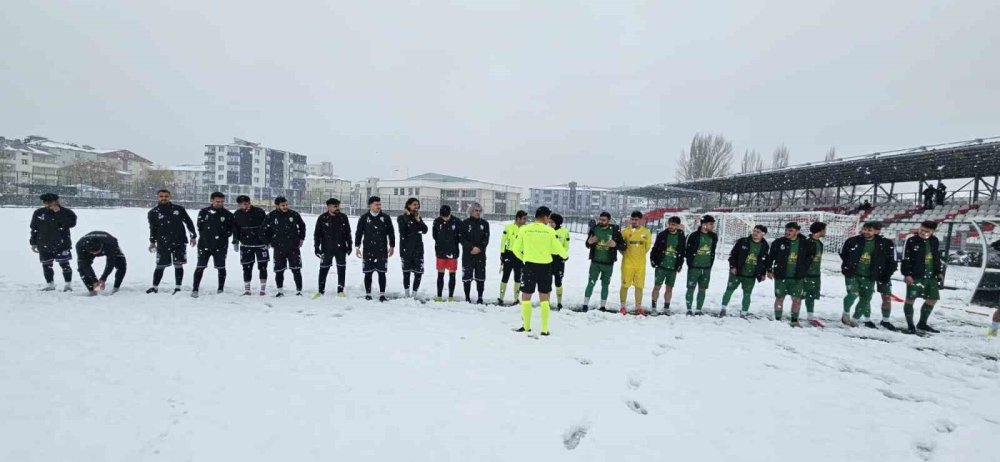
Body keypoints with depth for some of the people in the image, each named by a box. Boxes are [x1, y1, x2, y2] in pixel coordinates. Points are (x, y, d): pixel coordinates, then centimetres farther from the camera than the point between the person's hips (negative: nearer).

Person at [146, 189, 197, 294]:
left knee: (178, 265, 0)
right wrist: (152, 242, 1)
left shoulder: (179, 209, 4)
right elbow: (153, 228, 8)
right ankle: (155, 287, 21)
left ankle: (178, 287, 8)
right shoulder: (153, 212, 5)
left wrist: (193, 236, 9)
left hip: (179, 242, 0)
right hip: (162, 244, 0)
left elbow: (188, 222, 10)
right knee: (160, 266, 4)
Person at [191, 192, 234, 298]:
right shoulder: (204, 212, 2)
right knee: (200, 266, -1)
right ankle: (195, 289, 6)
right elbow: (200, 226, 7)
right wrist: (205, 236, -1)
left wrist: (222, 237, -5)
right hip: (205, 244, 0)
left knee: (221, 267, 6)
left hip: (220, 246, 0)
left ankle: (220, 289, 18)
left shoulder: (228, 214, 1)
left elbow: (230, 229, 5)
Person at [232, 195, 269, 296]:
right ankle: (246, 289, 16)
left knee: (262, 267, -1)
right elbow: (235, 229, 13)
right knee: (247, 268, 4)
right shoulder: (237, 215, 1)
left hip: (260, 244, -2)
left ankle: (263, 288, 9)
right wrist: (235, 241, 9)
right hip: (246, 245, 2)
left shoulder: (260, 212, -8)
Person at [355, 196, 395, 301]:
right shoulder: (364, 218, 4)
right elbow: (358, 233, 8)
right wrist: (357, 247, 4)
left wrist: (392, 246, 11)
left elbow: (391, 233, 11)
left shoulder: (386, 218, 5)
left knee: (381, 272, 0)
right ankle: (368, 293, 17)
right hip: (368, 250, 0)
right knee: (368, 273, 5)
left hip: (382, 250, 0)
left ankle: (382, 294, 6)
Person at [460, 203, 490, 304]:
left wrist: (479, 248, -12)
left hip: (481, 254, 1)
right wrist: (471, 248, -14)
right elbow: (462, 238, -3)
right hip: (467, 254, -1)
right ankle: (467, 297, 11)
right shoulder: (465, 223, 3)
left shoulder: (485, 223, 8)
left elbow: (486, 239, 3)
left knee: (480, 277, 2)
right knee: (467, 276, 2)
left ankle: (480, 297, 11)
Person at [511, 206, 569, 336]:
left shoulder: (524, 229, -3)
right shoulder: (550, 231, -5)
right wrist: (565, 255, 23)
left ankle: (526, 326, 14)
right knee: (544, 298, 11)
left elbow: (516, 249, 3)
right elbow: (558, 248, 0)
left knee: (526, 296, 11)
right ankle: (545, 329, 13)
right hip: (545, 266, 1)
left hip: (530, 266, -1)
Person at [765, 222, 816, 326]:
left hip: (797, 277, 1)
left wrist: (805, 266, 11)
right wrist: (769, 270, 0)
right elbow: (770, 257, 1)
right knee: (779, 298, 7)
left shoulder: (804, 244, 0)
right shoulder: (778, 242, -5)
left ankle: (795, 320, 19)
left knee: (797, 299, 3)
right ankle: (777, 319, 19)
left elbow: (811, 254, 19)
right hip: (781, 276, -1)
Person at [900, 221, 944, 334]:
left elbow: (937, 258, 20)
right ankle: (910, 326, 3)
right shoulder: (911, 240, -9)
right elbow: (905, 259, -11)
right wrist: (907, 274, -16)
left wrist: (939, 272, 16)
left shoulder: (935, 241, 9)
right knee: (910, 299, -7)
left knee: (933, 299, 12)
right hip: (915, 276, -7)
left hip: (930, 276, 7)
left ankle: (922, 323, 27)